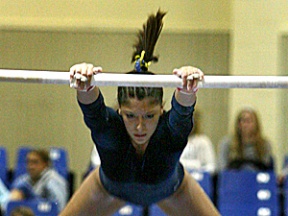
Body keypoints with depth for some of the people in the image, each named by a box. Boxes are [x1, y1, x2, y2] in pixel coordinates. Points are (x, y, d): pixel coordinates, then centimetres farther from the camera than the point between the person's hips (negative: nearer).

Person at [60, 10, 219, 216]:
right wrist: (85, 88, -85)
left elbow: (182, 111, -64)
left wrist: (188, 90, -87)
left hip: (171, 188, 0)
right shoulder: (109, 129, -41)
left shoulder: (171, 129, -41)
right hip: (111, 187, 0)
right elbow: (92, 110, -63)